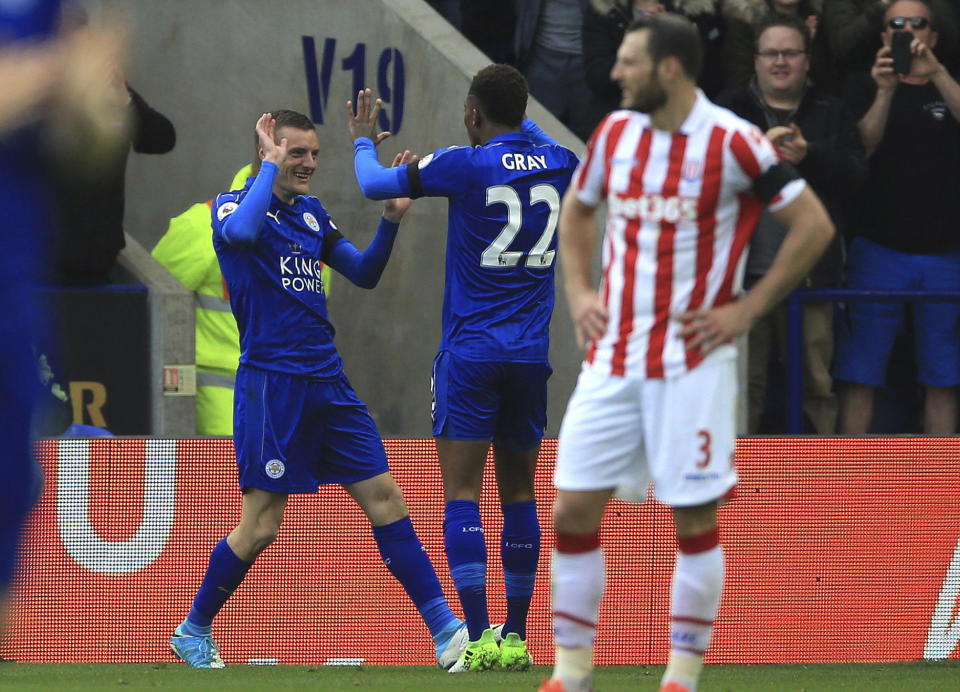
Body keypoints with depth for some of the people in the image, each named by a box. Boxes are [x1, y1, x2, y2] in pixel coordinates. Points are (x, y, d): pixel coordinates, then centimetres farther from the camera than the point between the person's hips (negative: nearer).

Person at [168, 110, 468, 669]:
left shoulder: (312, 213, 16)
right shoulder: (232, 205, -4)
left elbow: (364, 274, 20)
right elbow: (241, 230, -28)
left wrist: (391, 220, 4)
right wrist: (270, 165, -17)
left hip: (328, 382, 6)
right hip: (271, 385, -6)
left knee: (384, 496, 0)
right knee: (262, 523, -5)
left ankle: (446, 629, -1)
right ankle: (193, 633, 12)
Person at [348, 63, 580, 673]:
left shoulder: (467, 165, -10)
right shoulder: (559, 164, 4)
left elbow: (375, 184, 2)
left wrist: (364, 140, 22)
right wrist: (514, 119, 48)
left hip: (470, 352, -5)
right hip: (531, 355, 5)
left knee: (462, 495, -5)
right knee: (519, 493, 11)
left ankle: (480, 640, -16)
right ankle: (517, 639, 11)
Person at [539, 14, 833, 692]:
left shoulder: (732, 141, -11)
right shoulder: (615, 131, 6)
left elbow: (814, 225, -7)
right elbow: (577, 209, 25)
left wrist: (746, 310, -8)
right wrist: (578, 291, 11)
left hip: (691, 363, -5)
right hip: (613, 358, 5)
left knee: (695, 520, -1)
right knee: (573, 510, 2)